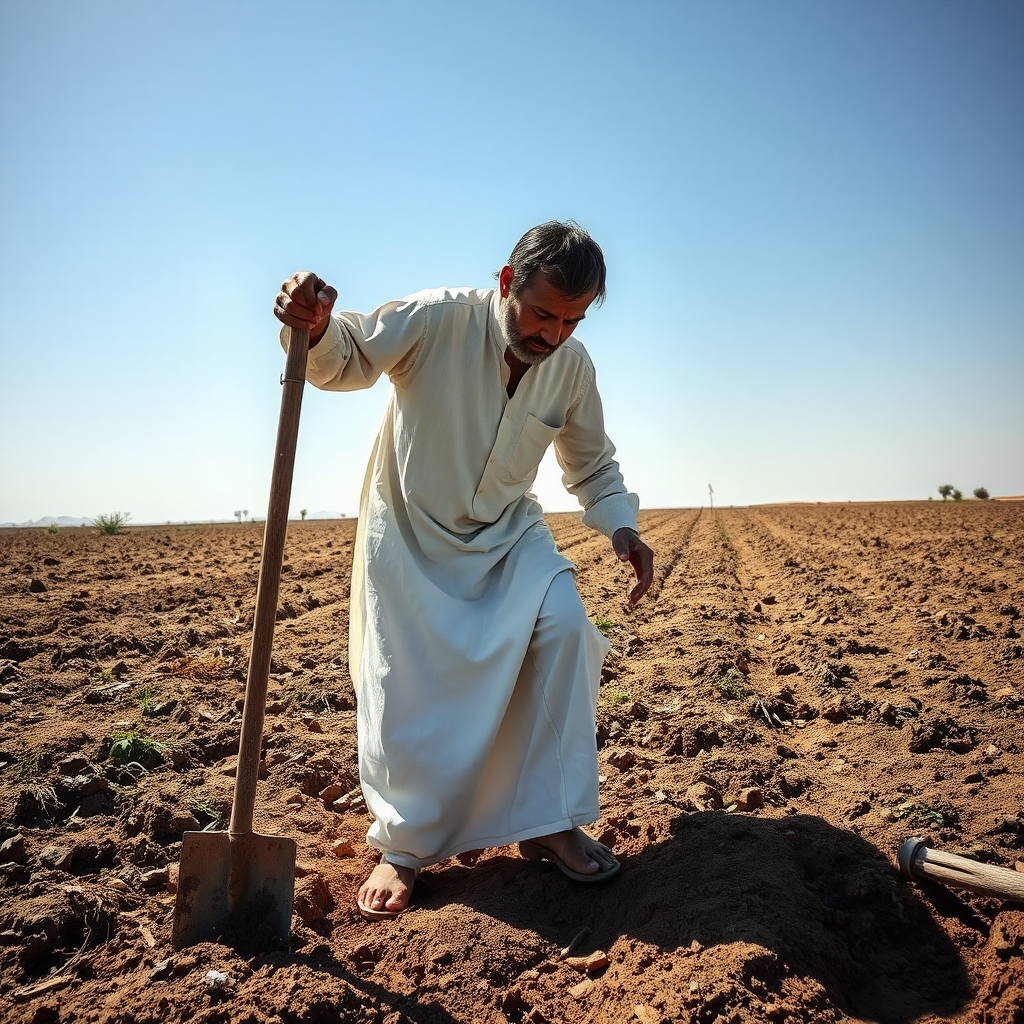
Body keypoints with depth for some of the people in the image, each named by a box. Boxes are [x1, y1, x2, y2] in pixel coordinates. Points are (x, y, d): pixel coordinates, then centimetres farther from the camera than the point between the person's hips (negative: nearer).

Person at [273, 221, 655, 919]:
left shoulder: (573, 366, -8)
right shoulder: (437, 320, -21)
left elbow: (593, 466, 4)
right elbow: (346, 359, -18)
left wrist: (622, 526, -13)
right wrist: (317, 328, -42)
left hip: (507, 534, 3)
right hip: (410, 532, -3)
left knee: (564, 624, -21)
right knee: (406, 696, -3)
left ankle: (547, 822, -6)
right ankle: (405, 849, 20)